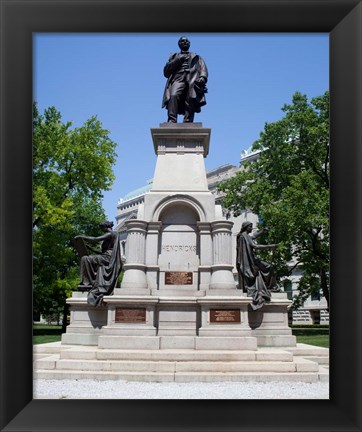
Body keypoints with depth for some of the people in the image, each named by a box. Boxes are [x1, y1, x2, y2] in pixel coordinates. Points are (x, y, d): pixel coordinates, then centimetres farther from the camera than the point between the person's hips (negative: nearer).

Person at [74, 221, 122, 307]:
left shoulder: (110, 234, -6)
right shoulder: (112, 234, 24)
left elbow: (95, 239, -19)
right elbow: (102, 251, 24)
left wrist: (81, 237, -14)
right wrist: (91, 249, 18)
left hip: (107, 258, -10)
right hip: (106, 259, 10)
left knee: (85, 259, -18)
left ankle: (87, 283, -17)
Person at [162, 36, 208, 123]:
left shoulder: (196, 57, 32)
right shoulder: (174, 57, 32)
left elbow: (203, 69, 15)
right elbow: (166, 72, 19)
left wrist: (202, 77, -9)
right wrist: (177, 61, 6)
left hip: (193, 80, 0)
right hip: (178, 79, 0)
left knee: (190, 99, -26)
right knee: (173, 96, -31)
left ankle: (187, 123, -37)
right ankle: (171, 121, -42)